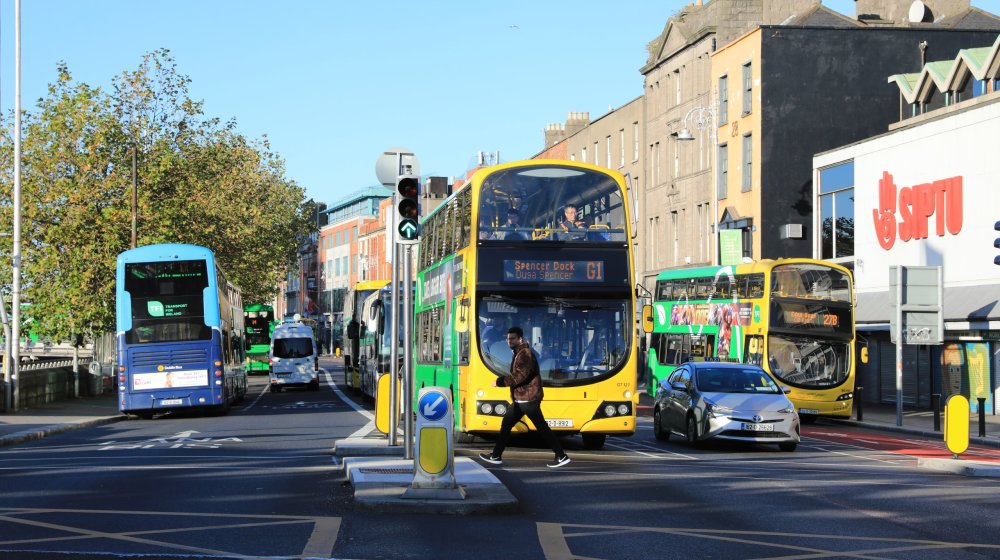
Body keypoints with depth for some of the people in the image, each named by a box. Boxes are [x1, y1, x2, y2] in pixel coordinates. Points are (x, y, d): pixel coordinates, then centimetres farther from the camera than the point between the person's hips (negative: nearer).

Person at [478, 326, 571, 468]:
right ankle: (496, 456, 15)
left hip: (528, 398, -10)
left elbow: (519, 376, -25)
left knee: (542, 427, -8)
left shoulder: (525, 354, -16)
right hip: (521, 399, 10)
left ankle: (561, 457, -6)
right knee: (506, 424, 11)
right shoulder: (519, 353, 17)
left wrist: (500, 381, -16)